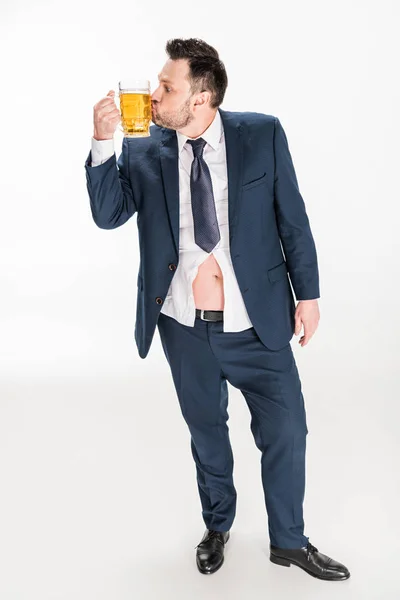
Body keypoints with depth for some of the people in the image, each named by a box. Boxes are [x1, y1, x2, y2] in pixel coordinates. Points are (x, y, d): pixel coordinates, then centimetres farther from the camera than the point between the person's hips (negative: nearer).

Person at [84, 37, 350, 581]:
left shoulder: (262, 134, -5)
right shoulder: (144, 152, -2)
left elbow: (292, 218, -1)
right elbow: (108, 215, -6)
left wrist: (307, 293, 0)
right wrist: (103, 143, -18)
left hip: (256, 323, -1)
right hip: (184, 328, 1)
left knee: (286, 431, 7)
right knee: (206, 431, 18)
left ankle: (289, 541, 32)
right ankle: (217, 526, 44)